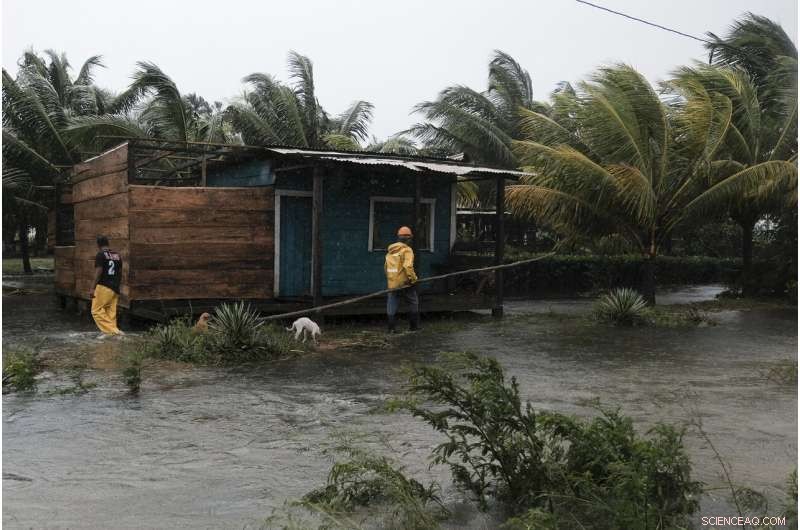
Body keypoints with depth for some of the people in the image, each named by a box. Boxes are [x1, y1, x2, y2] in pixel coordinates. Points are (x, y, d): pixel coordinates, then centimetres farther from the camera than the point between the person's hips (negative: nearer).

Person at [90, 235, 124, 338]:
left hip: (103, 287, -7)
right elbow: (120, 273, 15)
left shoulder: (100, 255, -8)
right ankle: (108, 332, 4)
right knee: (111, 312, 8)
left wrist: (92, 288, -13)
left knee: (96, 310, -1)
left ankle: (113, 330, -10)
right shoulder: (117, 255, 12)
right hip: (115, 288, 7)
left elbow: (98, 273, -14)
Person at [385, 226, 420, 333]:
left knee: (392, 305, 8)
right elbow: (408, 266, -23)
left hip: (392, 283, 5)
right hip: (404, 283, -5)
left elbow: (386, 267, 15)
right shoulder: (407, 250, -11)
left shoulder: (390, 250, 10)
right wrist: (413, 279, -15)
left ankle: (391, 328, 7)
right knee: (413, 303, 11)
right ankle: (414, 326, 16)